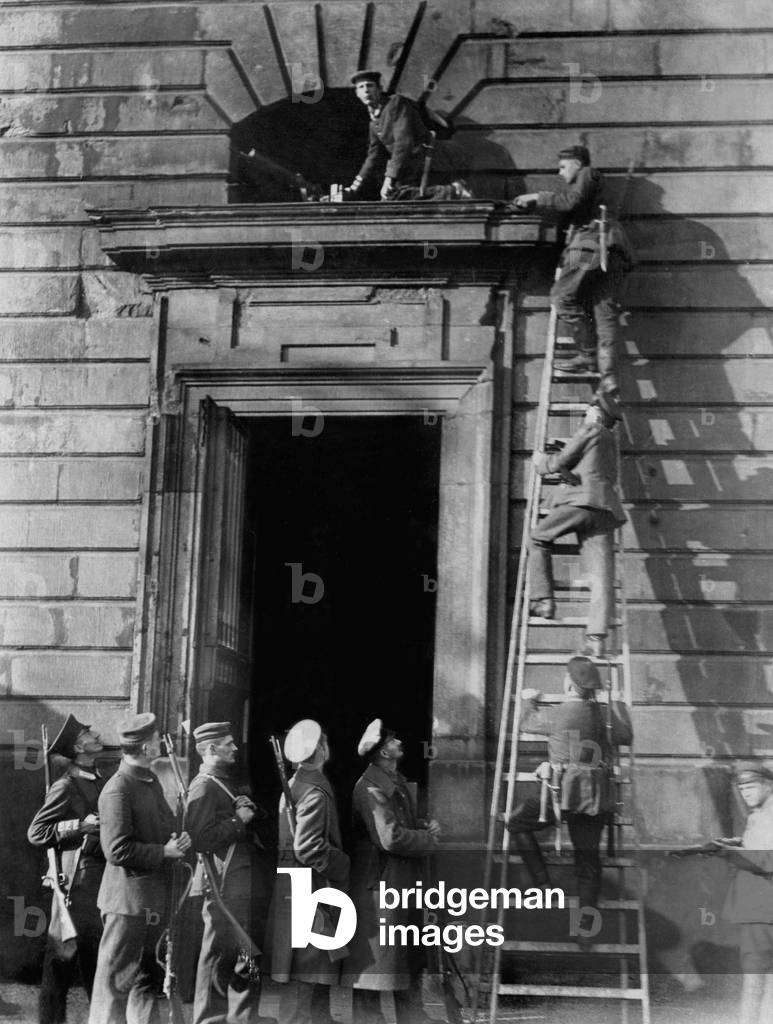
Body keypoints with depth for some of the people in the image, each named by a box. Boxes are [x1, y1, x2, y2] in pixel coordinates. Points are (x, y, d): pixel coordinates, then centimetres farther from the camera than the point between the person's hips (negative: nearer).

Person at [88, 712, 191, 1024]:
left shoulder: (151, 781, 10)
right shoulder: (117, 790, -18)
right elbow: (117, 851, -22)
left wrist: (177, 843, 1)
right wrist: (165, 852, -19)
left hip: (152, 898, 9)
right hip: (128, 898, -9)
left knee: (147, 975, 19)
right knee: (117, 977, 0)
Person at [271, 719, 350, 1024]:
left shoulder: (294, 785, 14)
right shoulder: (315, 791, -15)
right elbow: (309, 849, -24)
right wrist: (345, 868, -13)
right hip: (309, 891, -10)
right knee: (304, 981, -6)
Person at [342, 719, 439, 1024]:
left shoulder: (397, 782, 14)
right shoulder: (370, 788, -19)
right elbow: (391, 838, -26)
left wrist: (425, 826, 2)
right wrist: (429, 838, -12)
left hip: (404, 884, 10)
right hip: (380, 885, -10)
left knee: (410, 961, 17)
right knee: (374, 962, -3)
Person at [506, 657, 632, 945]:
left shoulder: (557, 715, -10)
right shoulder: (606, 715, 4)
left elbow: (526, 723, 10)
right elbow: (626, 736, 23)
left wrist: (529, 701, 31)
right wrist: (619, 705, 36)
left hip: (564, 791, -5)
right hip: (599, 797, 5)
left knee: (517, 823, 14)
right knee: (588, 858, 12)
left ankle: (543, 883, 8)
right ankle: (587, 925, 12)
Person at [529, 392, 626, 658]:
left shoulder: (591, 431, 6)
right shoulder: (611, 440, 30)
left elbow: (560, 462, 2)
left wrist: (540, 460, 23)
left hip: (580, 500, -7)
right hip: (604, 508, 7)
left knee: (538, 539, 13)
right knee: (602, 574, -5)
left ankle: (542, 601, 3)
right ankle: (596, 639, -14)